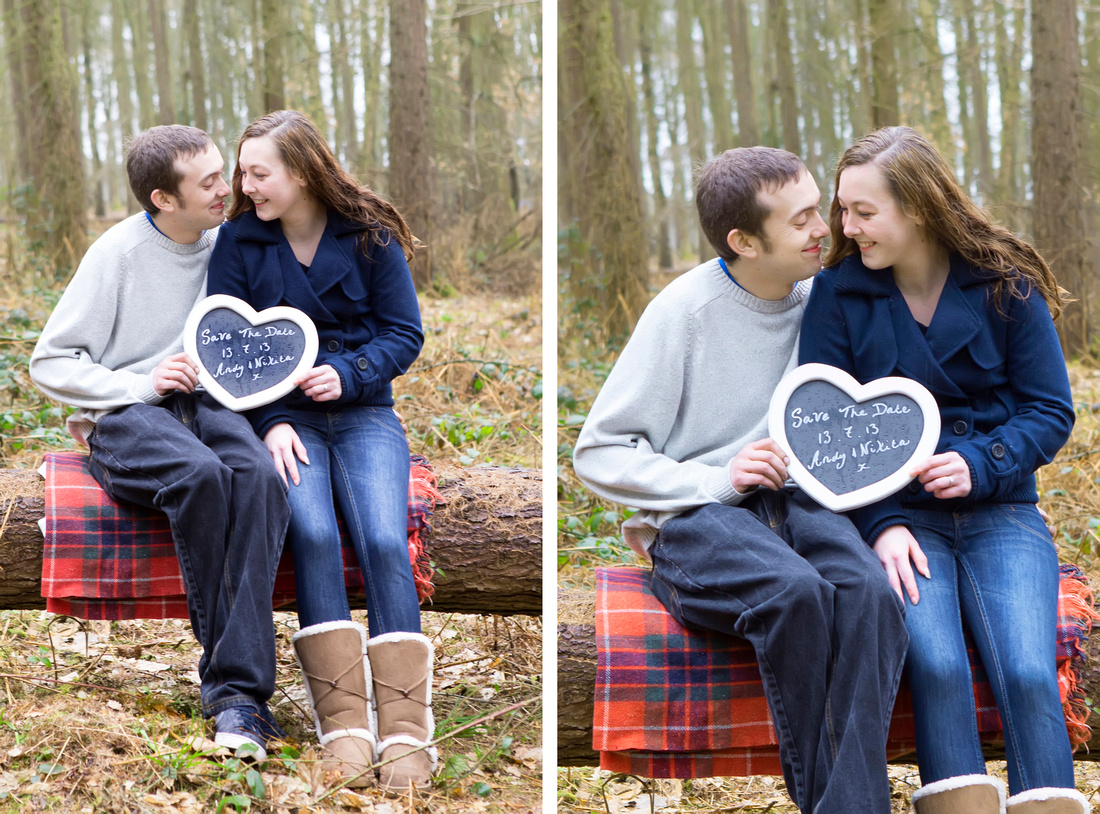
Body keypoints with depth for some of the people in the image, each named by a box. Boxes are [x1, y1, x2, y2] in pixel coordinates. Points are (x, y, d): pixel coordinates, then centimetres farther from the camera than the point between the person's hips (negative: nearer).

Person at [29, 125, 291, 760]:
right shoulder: (120, 252, -4)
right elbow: (50, 363, -2)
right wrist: (140, 385, -15)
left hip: (208, 403, 4)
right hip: (122, 419, -3)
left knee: (260, 475, -32)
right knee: (200, 473, -38)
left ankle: (239, 688, -38)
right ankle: (222, 656, -24)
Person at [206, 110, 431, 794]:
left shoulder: (370, 236, 3)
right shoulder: (238, 242, 4)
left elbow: (405, 332, 5)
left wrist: (348, 373, -14)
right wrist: (271, 422, -13)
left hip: (365, 413, 0)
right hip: (282, 419, 0)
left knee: (385, 540, -25)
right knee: (313, 534, -29)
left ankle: (405, 727, -29)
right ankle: (343, 722, -30)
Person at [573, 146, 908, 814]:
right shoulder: (686, 310, -6)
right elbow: (598, 455, -4)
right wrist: (715, 481, -17)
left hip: (798, 501, 4)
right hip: (693, 517, -4)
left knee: (871, 591, -30)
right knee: (797, 590, -35)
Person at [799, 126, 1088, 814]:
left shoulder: (1006, 286, 3)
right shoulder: (838, 294, 3)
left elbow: (1051, 411, 5)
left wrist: (980, 465, -14)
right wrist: (882, 523, -14)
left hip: (1000, 511, 1)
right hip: (897, 515, 0)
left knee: (1029, 673, -23)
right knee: (938, 668, -28)